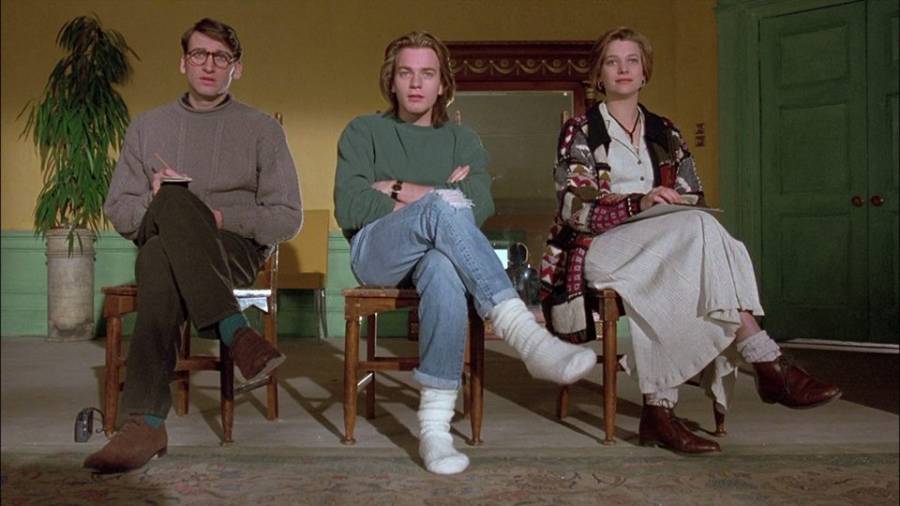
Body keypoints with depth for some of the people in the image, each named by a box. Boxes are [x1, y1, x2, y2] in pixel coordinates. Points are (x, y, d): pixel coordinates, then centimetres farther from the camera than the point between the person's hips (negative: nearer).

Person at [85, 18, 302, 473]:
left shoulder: (262, 129, 10)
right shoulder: (148, 127, 18)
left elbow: (288, 219, 3)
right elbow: (117, 210, 14)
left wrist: (220, 218, -11)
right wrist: (157, 202, -9)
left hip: (238, 250, -2)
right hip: (157, 244, 2)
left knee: (161, 262, -36)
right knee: (173, 200, -35)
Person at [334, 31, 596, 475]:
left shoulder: (462, 140, 21)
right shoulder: (363, 132, 17)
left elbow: (480, 206, 0)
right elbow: (349, 208, -2)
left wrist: (400, 191, -2)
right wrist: (438, 197, -3)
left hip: (439, 250, 1)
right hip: (376, 253, -1)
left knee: (442, 269, -39)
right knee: (443, 206, -34)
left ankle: (435, 425, -42)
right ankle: (527, 336, -43)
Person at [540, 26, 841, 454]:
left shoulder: (664, 134, 22)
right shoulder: (580, 131, 8)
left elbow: (693, 199, 16)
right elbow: (573, 205, -6)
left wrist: (675, 207, -9)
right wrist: (639, 203, -21)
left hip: (667, 250, 4)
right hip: (598, 248, -4)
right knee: (697, 228, -29)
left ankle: (659, 409, -35)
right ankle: (768, 365, -31)